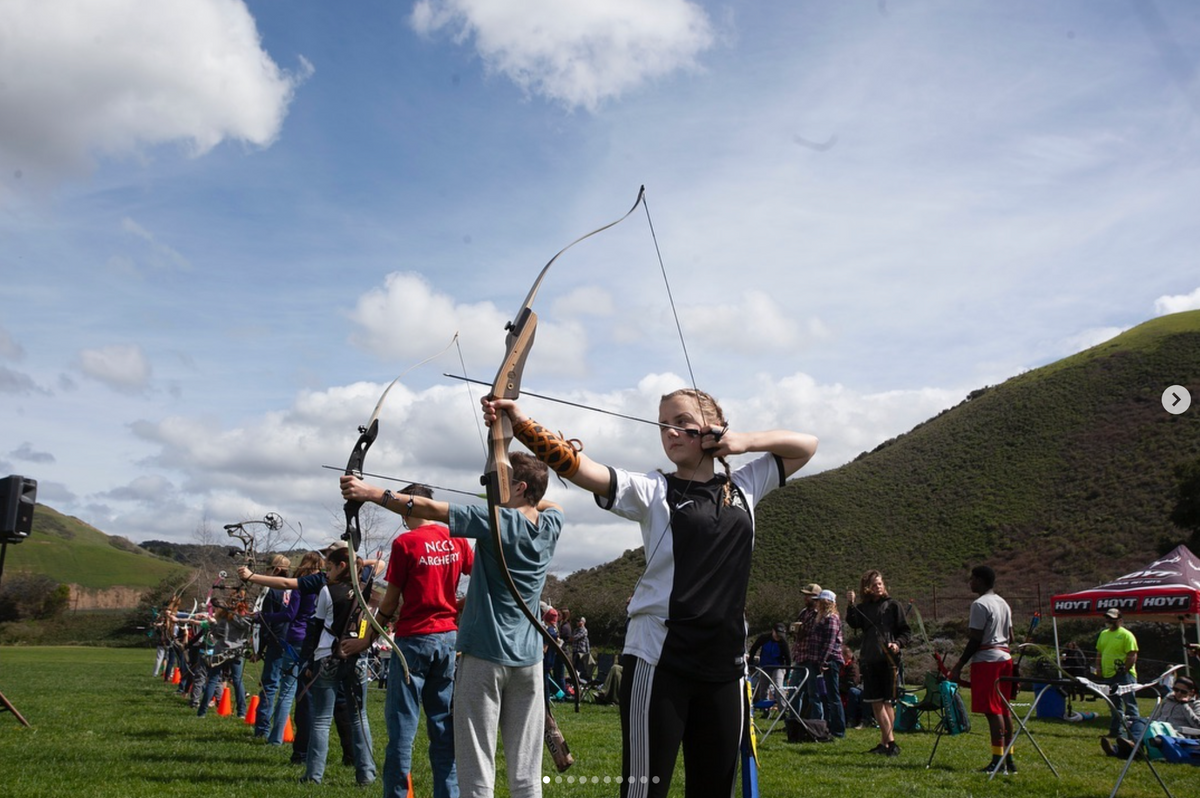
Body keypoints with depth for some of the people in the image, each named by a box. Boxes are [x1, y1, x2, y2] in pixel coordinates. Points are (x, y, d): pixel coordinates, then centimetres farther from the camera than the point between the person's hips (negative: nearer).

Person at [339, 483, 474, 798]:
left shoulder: (405, 543, -9)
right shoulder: (456, 540, 4)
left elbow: (391, 600, -5)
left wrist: (369, 639, 4)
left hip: (414, 638, -5)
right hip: (449, 636, 5)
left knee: (402, 723, 3)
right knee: (444, 722, 10)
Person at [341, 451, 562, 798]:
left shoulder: (500, 522, -11)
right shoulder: (550, 525, 6)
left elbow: (431, 509, -13)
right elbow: (551, 505, 32)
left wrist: (370, 493, -11)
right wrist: (529, 497, 19)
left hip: (485, 655, -6)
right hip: (528, 659, 6)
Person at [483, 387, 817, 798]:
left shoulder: (743, 486, 11)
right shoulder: (652, 491, -1)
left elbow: (806, 445, 19)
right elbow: (580, 468, -16)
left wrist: (746, 440, 3)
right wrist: (522, 426, -30)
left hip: (725, 660, 4)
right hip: (658, 659, -4)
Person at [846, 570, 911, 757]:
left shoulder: (893, 605, 3)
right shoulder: (863, 607, 12)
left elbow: (906, 631, 3)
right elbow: (854, 624, -5)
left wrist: (898, 644, -14)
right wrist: (851, 605, -16)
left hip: (889, 659, -4)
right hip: (869, 659, 4)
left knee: (887, 702, -4)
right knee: (875, 703, 5)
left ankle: (888, 742, -1)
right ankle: (888, 741, 12)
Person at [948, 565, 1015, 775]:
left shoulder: (980, 604, -13)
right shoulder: (1003, 603, 15)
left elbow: (975, 639, -16)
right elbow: (1010, 636, 17)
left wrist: (959, 665, -12)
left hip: (987, 660, -9)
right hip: (1005, 658, 9)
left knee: (992, 710, -8)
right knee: (1003, 709, 12)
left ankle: (998, 761, -9)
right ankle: (1009, 759, 15)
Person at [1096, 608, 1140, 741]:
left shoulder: (1126, 635, -8)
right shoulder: (1103, 634, 15)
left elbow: (1132, 656, -14)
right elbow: (1099, 653, 21)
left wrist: (1124, 670, -17)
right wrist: (1098, 668, 9)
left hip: (1124, 676, -8)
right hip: (1107, 676, 8)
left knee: (1129, 704, -5)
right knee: (1115, 705, 14)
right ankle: (1116, 730, 21)